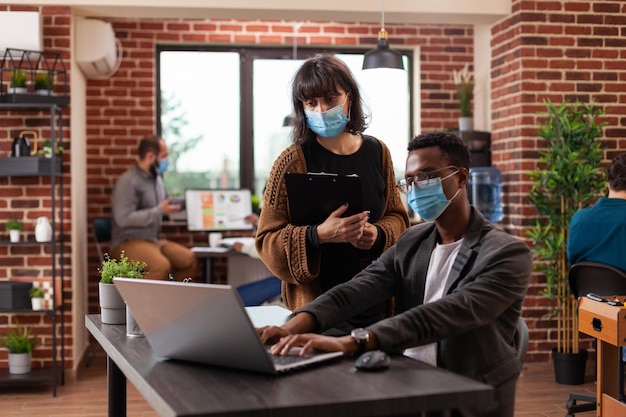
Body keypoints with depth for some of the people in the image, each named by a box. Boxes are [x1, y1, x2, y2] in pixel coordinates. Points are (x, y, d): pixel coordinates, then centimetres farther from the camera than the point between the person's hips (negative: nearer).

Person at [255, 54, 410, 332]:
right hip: (317, 301, -4)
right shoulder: (292, 161, -7)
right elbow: (268, 240, -8)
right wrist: (318, 235, -25)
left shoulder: (377, 152, 5)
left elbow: (396, 216, 14)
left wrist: (378, 234, -8)